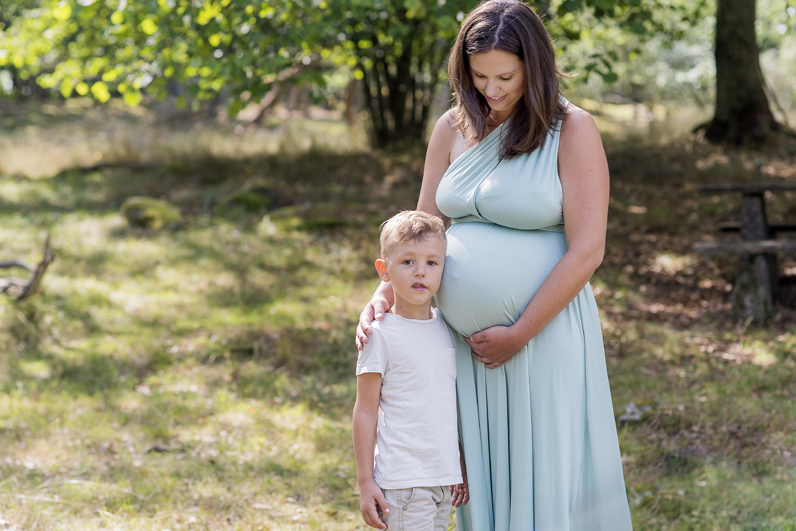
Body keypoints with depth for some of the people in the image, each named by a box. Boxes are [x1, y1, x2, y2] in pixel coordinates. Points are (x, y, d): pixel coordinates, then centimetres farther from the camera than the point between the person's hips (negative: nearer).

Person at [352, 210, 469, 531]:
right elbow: (366, 411, -7)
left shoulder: (446, 329, 10)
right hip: (402, 482, -6)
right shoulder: (381, 335, -8)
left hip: (444, 480, 6)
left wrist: (461, 467, 19)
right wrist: (365, 482, -9)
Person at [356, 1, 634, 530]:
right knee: (483, 481, 11)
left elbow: (586, 252, -14)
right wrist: (384, 296, -6)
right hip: (469, 338, 5)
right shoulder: (453, 129, 7)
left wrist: (518, 335, -15)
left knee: (546, 483, 0)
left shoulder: (572, 131, -8)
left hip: (545, 333, -5)